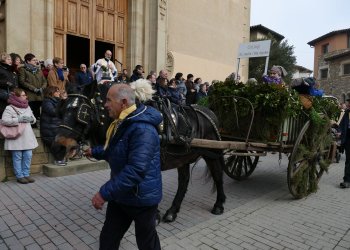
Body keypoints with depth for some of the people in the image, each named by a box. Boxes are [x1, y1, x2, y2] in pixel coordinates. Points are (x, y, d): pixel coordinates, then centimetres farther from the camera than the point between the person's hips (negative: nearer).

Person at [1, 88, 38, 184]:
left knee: (28, 156, 6)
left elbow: (34, 119, 20)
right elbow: (4, 120, -17)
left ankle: (26, 174, 19)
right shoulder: (9, 108, -6)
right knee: (17, 157, 3)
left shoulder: (27, 107, 14)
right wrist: (18, 120, -20)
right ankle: (19, 176, 13)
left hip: (27, 137, 6)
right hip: (16, 138, -6)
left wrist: (32, 119, -3)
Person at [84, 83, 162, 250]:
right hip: (120, 195, 9)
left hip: (141, 197, -9)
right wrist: (94, 152, 22)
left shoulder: (142, 129, -29)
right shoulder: (121, 123, 5)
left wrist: (105, 193, -32)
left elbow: (135, 170, -35)